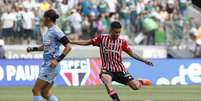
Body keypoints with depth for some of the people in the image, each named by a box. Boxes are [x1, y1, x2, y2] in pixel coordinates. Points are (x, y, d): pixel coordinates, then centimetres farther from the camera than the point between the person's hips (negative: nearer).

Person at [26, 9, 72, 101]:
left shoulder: (56, 31, -14)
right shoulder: (48, 31, 13)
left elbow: (68, 47, -18)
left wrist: (57, 60, -25)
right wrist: (33, 49, 18)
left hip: (51, 65, -10)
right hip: (46, 65, 10)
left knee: (36, 90, -7)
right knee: (45, 93, 10)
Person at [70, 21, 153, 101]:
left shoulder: (122, 42, 5)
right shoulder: (102, 38, 2)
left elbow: (132, 54, 13)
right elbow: (86, 42, 6)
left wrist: (144, 61, 7)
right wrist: (70, 42, 3)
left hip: (120, 69, 2)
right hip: (107, 69, -2)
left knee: (135, 86, -6)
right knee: (105, 78, -39)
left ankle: (141, 82, 32)